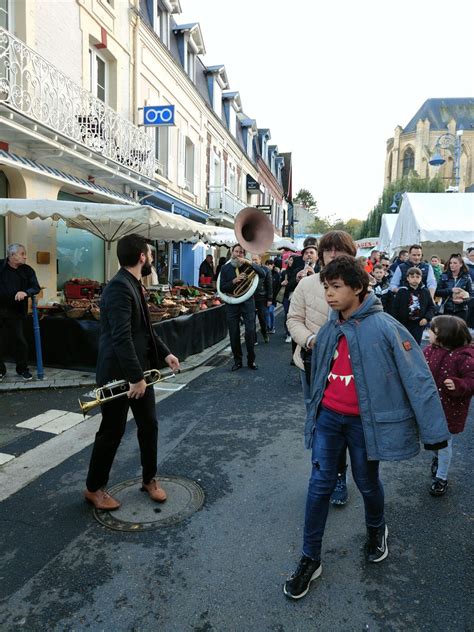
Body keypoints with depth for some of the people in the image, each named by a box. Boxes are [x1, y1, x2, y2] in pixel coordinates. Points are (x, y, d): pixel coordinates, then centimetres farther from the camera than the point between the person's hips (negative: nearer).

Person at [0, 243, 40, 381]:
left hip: (16, 312, 1)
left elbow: (36, 287, -5)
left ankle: (22, 368, 17)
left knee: (19, 339, 2)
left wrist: (26, 292, -25)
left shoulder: (27, 270, 0)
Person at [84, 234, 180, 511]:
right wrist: (136, 377, -25)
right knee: (112, 431, 6)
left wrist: (165, 353, 8)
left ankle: (150, 478, 33)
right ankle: (94, 488, 26)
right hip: (119, 373, -9)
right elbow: (121, 337, -28)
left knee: (149, 426, 15)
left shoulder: (134, 285, 9)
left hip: (140, 369, 9)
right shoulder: (119, 287, -22)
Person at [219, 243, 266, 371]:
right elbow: (222, 288, -2)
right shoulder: (225, 268, 4)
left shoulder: (248, 266, 3)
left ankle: (251, 360, 13)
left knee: (250, 332, -2)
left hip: (248, 303, -1)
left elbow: (263, 274, -12)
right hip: (232, 304, 1)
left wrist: (250, 263, -20)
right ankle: (237, 361, 19)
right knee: (234, 335, 5)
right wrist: (234, 280, -17)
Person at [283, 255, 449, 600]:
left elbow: (418, 377, -15)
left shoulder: (384, 327, -16)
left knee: (367, 482, 16)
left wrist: (433, 430, -14)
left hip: (364, 420, -4)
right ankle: (310, 559, 22)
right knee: (320, 485, 6)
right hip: (328, 416, 4)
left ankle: (377, 530, 49)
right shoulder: (329, 329, 3)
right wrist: (315, 410, 23)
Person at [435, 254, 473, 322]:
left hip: (461, 311, 0)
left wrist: (463, 300, -17)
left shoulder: (466, 277, 3)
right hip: (447, 310, 0)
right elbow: (437, 292, -4)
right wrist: (450, 290, -17)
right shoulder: (444, 276, 2)